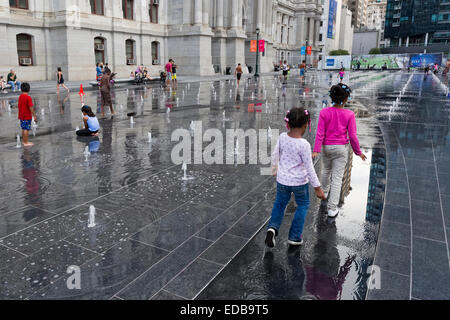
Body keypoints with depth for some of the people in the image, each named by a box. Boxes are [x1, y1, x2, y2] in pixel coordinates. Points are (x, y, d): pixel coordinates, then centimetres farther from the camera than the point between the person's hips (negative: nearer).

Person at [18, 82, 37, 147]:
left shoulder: (20, 96, 6)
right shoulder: (28, 97, -17)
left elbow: (19, 106, 13)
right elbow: (31, 108, -20)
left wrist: (19, 115, 23)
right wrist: (35, 116, -16)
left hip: (21, 116, 8)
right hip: (27, 116, -8)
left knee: (23, 129, 17)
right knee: (26, 129, -2)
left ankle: (24, 141, 27)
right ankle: (26, 142, 3)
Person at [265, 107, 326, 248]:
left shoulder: (282, 137, -10)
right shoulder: (304, 144, -22)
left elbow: (275, 155, 4)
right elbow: (309, 168, -18)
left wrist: (275, 167, 25)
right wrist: (317, 188, -8)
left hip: (282, 180, 4)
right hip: (299, 181, -3)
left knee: (280, 203, 25)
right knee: (303, 205, 20)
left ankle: (273, 227, 5)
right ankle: (294, 237, 23)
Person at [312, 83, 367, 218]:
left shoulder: (324, 112, -8)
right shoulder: (349, 114, -11)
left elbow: (320, 133, -11)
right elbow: (352, 136, -9)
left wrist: (316, 150, -11)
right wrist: (358, 152, 3)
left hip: (326, 147, 2)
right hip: (341, 148, -2)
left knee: (326, 170, 27)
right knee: (337, 178, 2)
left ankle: (324, 191, 52)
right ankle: (332, 209, 1)